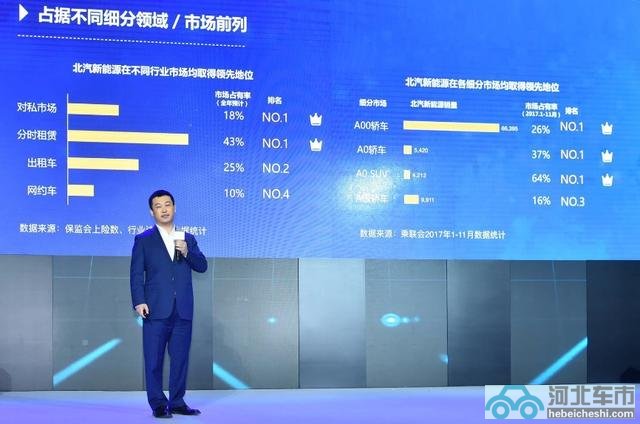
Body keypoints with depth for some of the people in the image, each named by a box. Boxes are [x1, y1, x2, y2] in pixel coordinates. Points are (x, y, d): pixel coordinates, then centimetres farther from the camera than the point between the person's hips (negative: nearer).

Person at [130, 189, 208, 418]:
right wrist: (139, 302, -13)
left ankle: (177, 402, 14)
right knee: (154, 359, -2)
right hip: (156, 310, -3)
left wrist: (187, 252, -11)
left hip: (183, 311, 3)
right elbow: (136, 274, -1)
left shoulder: (188, 239, 15)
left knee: (180, 358, 6)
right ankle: (158, 404, 5)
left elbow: (202, 266, 7)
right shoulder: (143, 240, 5)